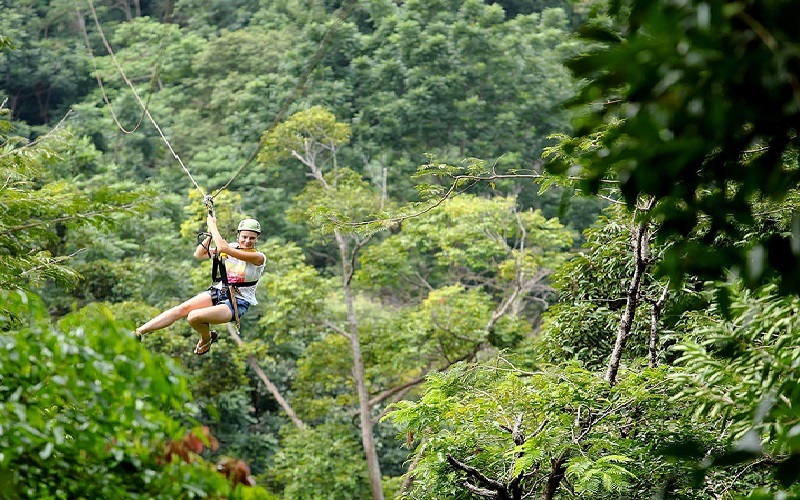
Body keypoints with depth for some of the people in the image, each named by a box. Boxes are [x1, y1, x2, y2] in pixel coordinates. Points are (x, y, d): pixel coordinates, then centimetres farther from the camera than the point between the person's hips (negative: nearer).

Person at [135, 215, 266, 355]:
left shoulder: (259, 257, -15)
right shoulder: (232, 247, 5)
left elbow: (222, 248, -26)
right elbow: (199, 254, 6)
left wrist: (212, 225, -15)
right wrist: (210, 234, -7)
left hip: (238, 303, -6)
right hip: (219, 292, 6)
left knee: (194, 317, -26)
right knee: (183, 308, -17)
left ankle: (206, 338, 6)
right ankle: (138, 332, -18)